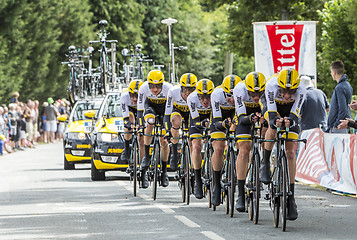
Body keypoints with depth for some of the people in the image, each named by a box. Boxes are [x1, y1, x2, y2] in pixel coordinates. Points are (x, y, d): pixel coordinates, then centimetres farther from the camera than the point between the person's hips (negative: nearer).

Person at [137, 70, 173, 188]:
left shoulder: (168, 89, -34)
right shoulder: (144, 88, -30)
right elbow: (140, 108, -22)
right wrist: (141, 126, -24)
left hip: (165, 108, 0)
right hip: (150, 105, 0)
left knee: (164, 141, -5)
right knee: (150, 122, -34)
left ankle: (164, 171, 11)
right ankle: (146, 156, -24)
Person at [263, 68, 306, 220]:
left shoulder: (301, 90, -32)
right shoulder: (272, 86, -36)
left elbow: (295, 115, -35)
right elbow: (272, 114, -37)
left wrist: (290, 121, -57)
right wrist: (275, 121, -59)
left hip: (290, 112, 1)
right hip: (273, 108, -1)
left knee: (291, 153, -8)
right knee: (274, 127, -37)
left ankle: (291, 198, -6)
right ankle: (265, 164, -16)